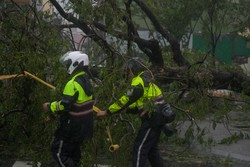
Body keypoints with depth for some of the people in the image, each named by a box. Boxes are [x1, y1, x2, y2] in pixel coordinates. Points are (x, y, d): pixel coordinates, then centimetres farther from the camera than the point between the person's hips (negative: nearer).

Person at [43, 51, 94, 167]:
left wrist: (49, 106, -10)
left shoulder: (73, 83, -22)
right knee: (74, 153, 19)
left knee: (59, 151, -4)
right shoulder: (86, 81, 7)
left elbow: (64, 105, -26)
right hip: (84, 125, 9)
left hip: (72, 126, -9)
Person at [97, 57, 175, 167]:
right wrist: (125, 109, 9)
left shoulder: (139, 81, -12)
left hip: (153, 119, -10)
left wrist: (107, 112, -10)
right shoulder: (145, 80, 18)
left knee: (139, 148, -7)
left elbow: (126, 99, -15)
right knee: (151, 149, 18)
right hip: (156, 119, 10)